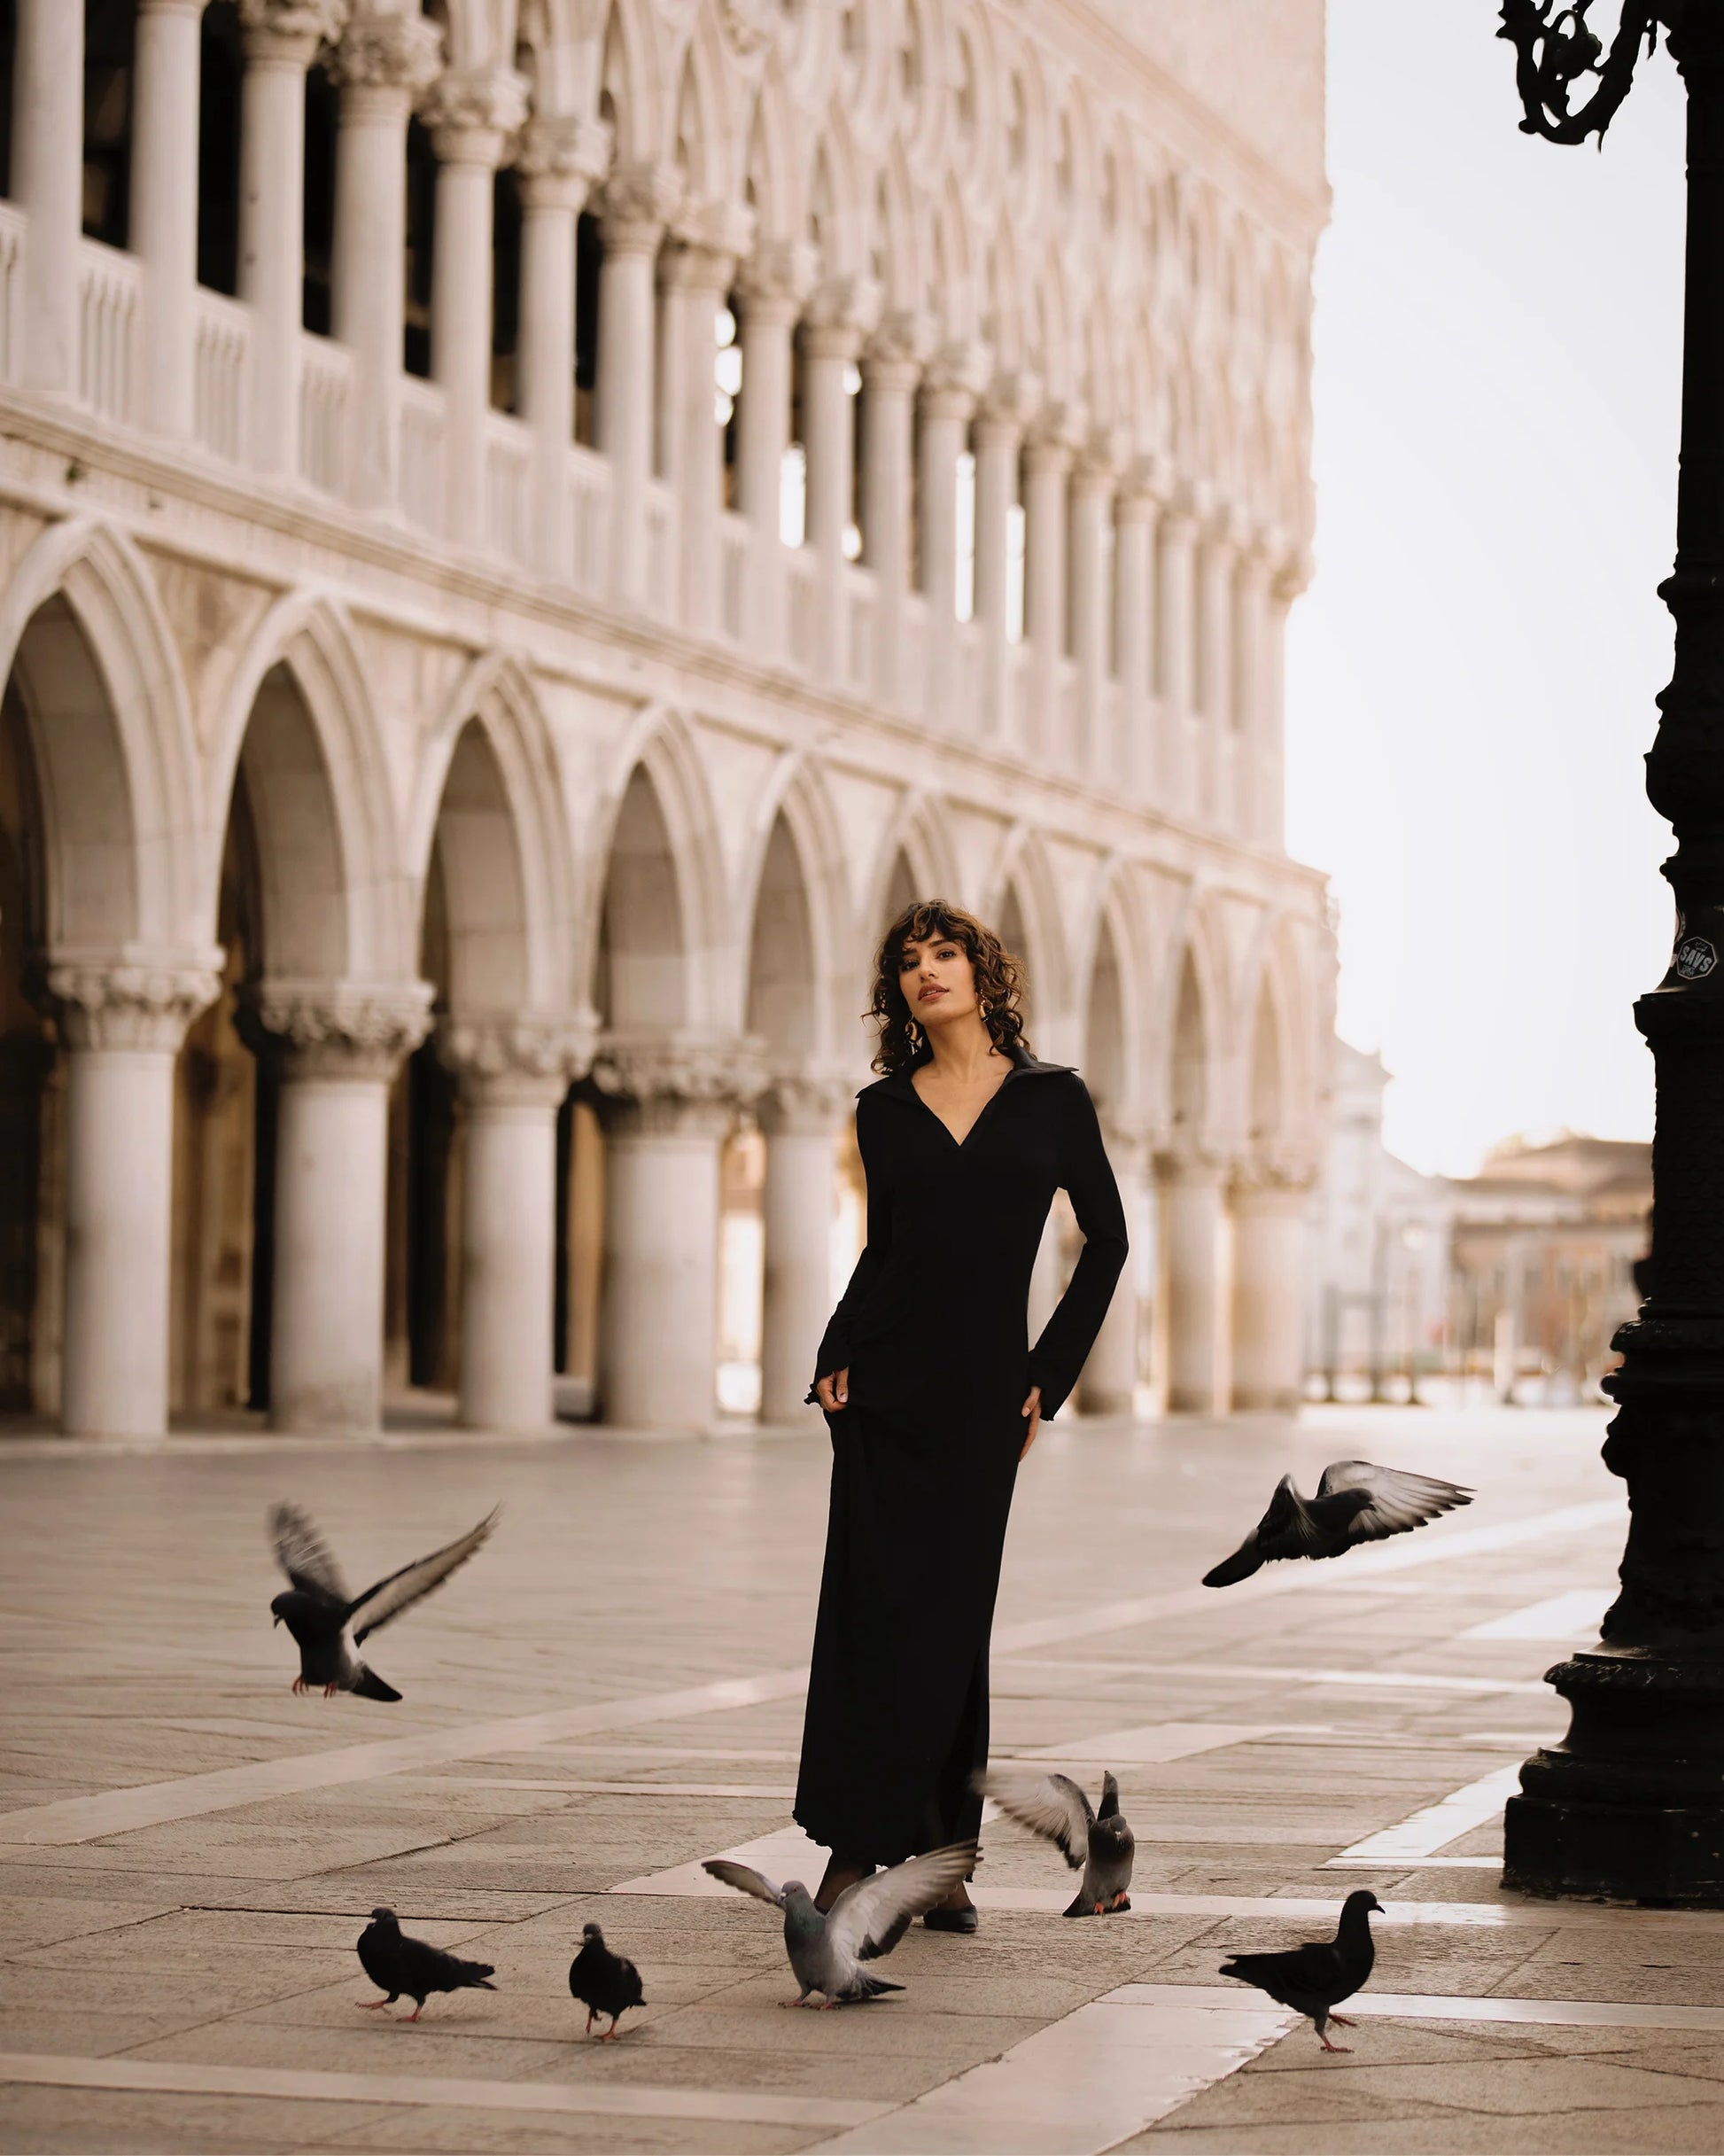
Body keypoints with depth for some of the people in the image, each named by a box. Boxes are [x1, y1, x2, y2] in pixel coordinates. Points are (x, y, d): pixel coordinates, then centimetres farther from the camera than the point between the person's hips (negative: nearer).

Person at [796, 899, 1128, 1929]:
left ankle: (938, 1856, 8)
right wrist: (836, 1353, 4)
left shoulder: (1052, 1098, 3)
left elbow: (1107, 1238, 7)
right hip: (886, 1382, 1)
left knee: (951, 1621, 0)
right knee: (871, 1608, -4)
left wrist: (1051, 1374, 3)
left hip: (982, 1394, -1)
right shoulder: (883, 1110, 8)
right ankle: (855, 1850, -2)